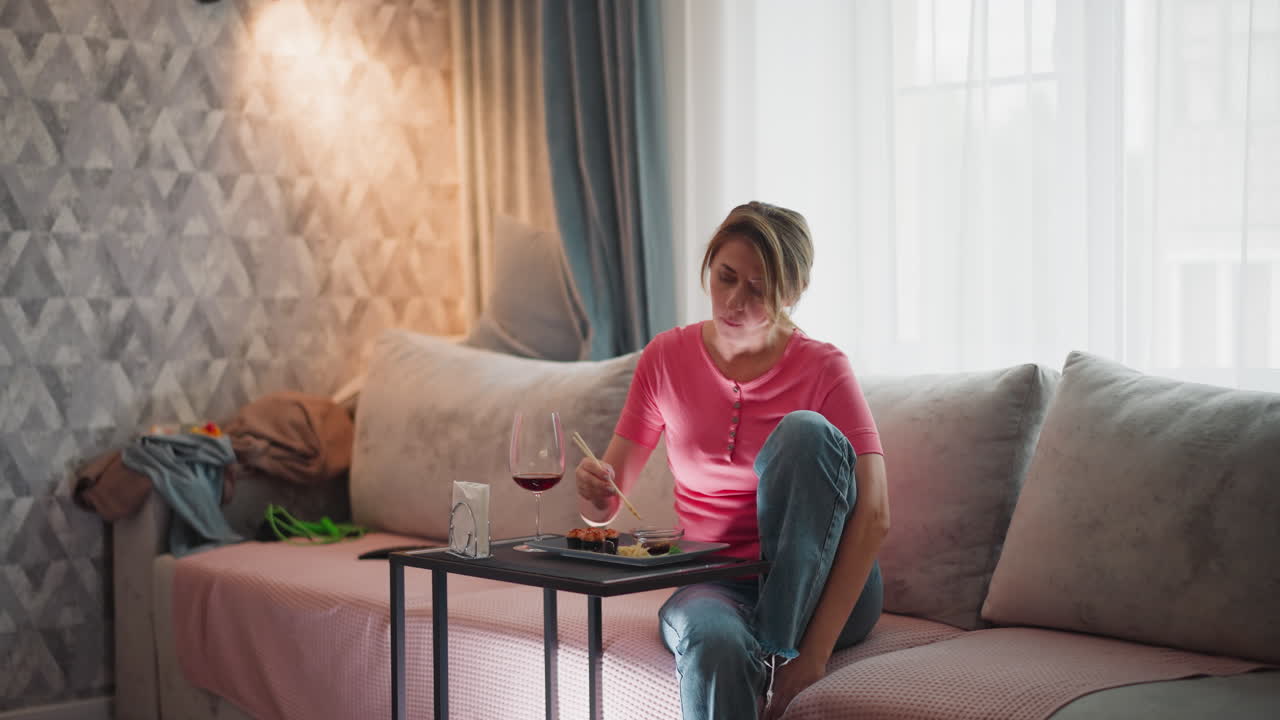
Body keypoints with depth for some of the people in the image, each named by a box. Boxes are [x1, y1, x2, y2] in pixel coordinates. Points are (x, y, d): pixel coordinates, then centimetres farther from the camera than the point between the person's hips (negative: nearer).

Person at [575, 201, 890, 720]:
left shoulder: (822, 369, -6)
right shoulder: (667, 358, 4)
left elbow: (873, 515, -17)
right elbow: (604, 508, 6)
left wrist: (815, 652, -26)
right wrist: (593, 492, -21)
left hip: (821, 592, 0)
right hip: (713, 584, 1)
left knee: (805, 430, -28)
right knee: (713, 644, -38)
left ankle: (778, 650, -25)